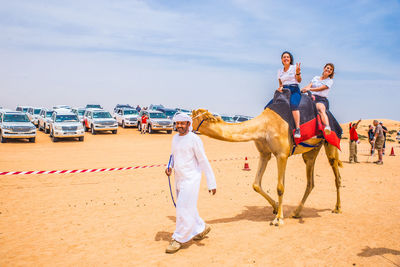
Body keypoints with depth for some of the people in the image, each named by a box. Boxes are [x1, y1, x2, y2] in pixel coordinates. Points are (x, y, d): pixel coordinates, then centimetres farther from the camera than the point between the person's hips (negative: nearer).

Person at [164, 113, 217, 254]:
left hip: (191, 179, -8)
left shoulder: (194, 139, -12)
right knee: (188, 208, 17)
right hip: (179, 179, 8)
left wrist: (212, 184, -12)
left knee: (184, 209, -7)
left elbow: (204, 162, -11)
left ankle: (178, 239, 5)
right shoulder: (175, 138, 10)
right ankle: (201, 228, 37)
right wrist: (170, 167, 3)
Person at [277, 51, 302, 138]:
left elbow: (299, 80, 1)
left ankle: (298, 129, -41)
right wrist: (280, 87, -3)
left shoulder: (294, 68, 8)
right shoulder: (280, 71, 18)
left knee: (293, 104, -37)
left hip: (294, 90, -4)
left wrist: (298, 72, -17)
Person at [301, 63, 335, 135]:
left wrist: (309, 89, -19)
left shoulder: (330, 81, 12)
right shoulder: (316, 78, 27)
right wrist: (303, 90, -12)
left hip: (322, 100, -6)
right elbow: (309, 86, 11)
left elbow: (320, 88, -4)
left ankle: (327, 127, -61)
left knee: (321, 109, -38)